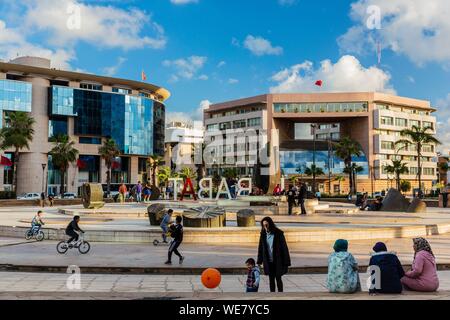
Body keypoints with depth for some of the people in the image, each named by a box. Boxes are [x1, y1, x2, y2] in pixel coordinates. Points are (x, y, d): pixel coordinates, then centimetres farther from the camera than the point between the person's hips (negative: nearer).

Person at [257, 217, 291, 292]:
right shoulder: (263, 234, 1)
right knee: (271, 279, 11)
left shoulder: (278, 234, -11)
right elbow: (260, 248, 9)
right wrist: (259, 261, 6)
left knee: (278, 278, 0)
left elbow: (284, 248, -9)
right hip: (268, 262, 4)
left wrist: (286, 262, -10)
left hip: (278, 261, -4)